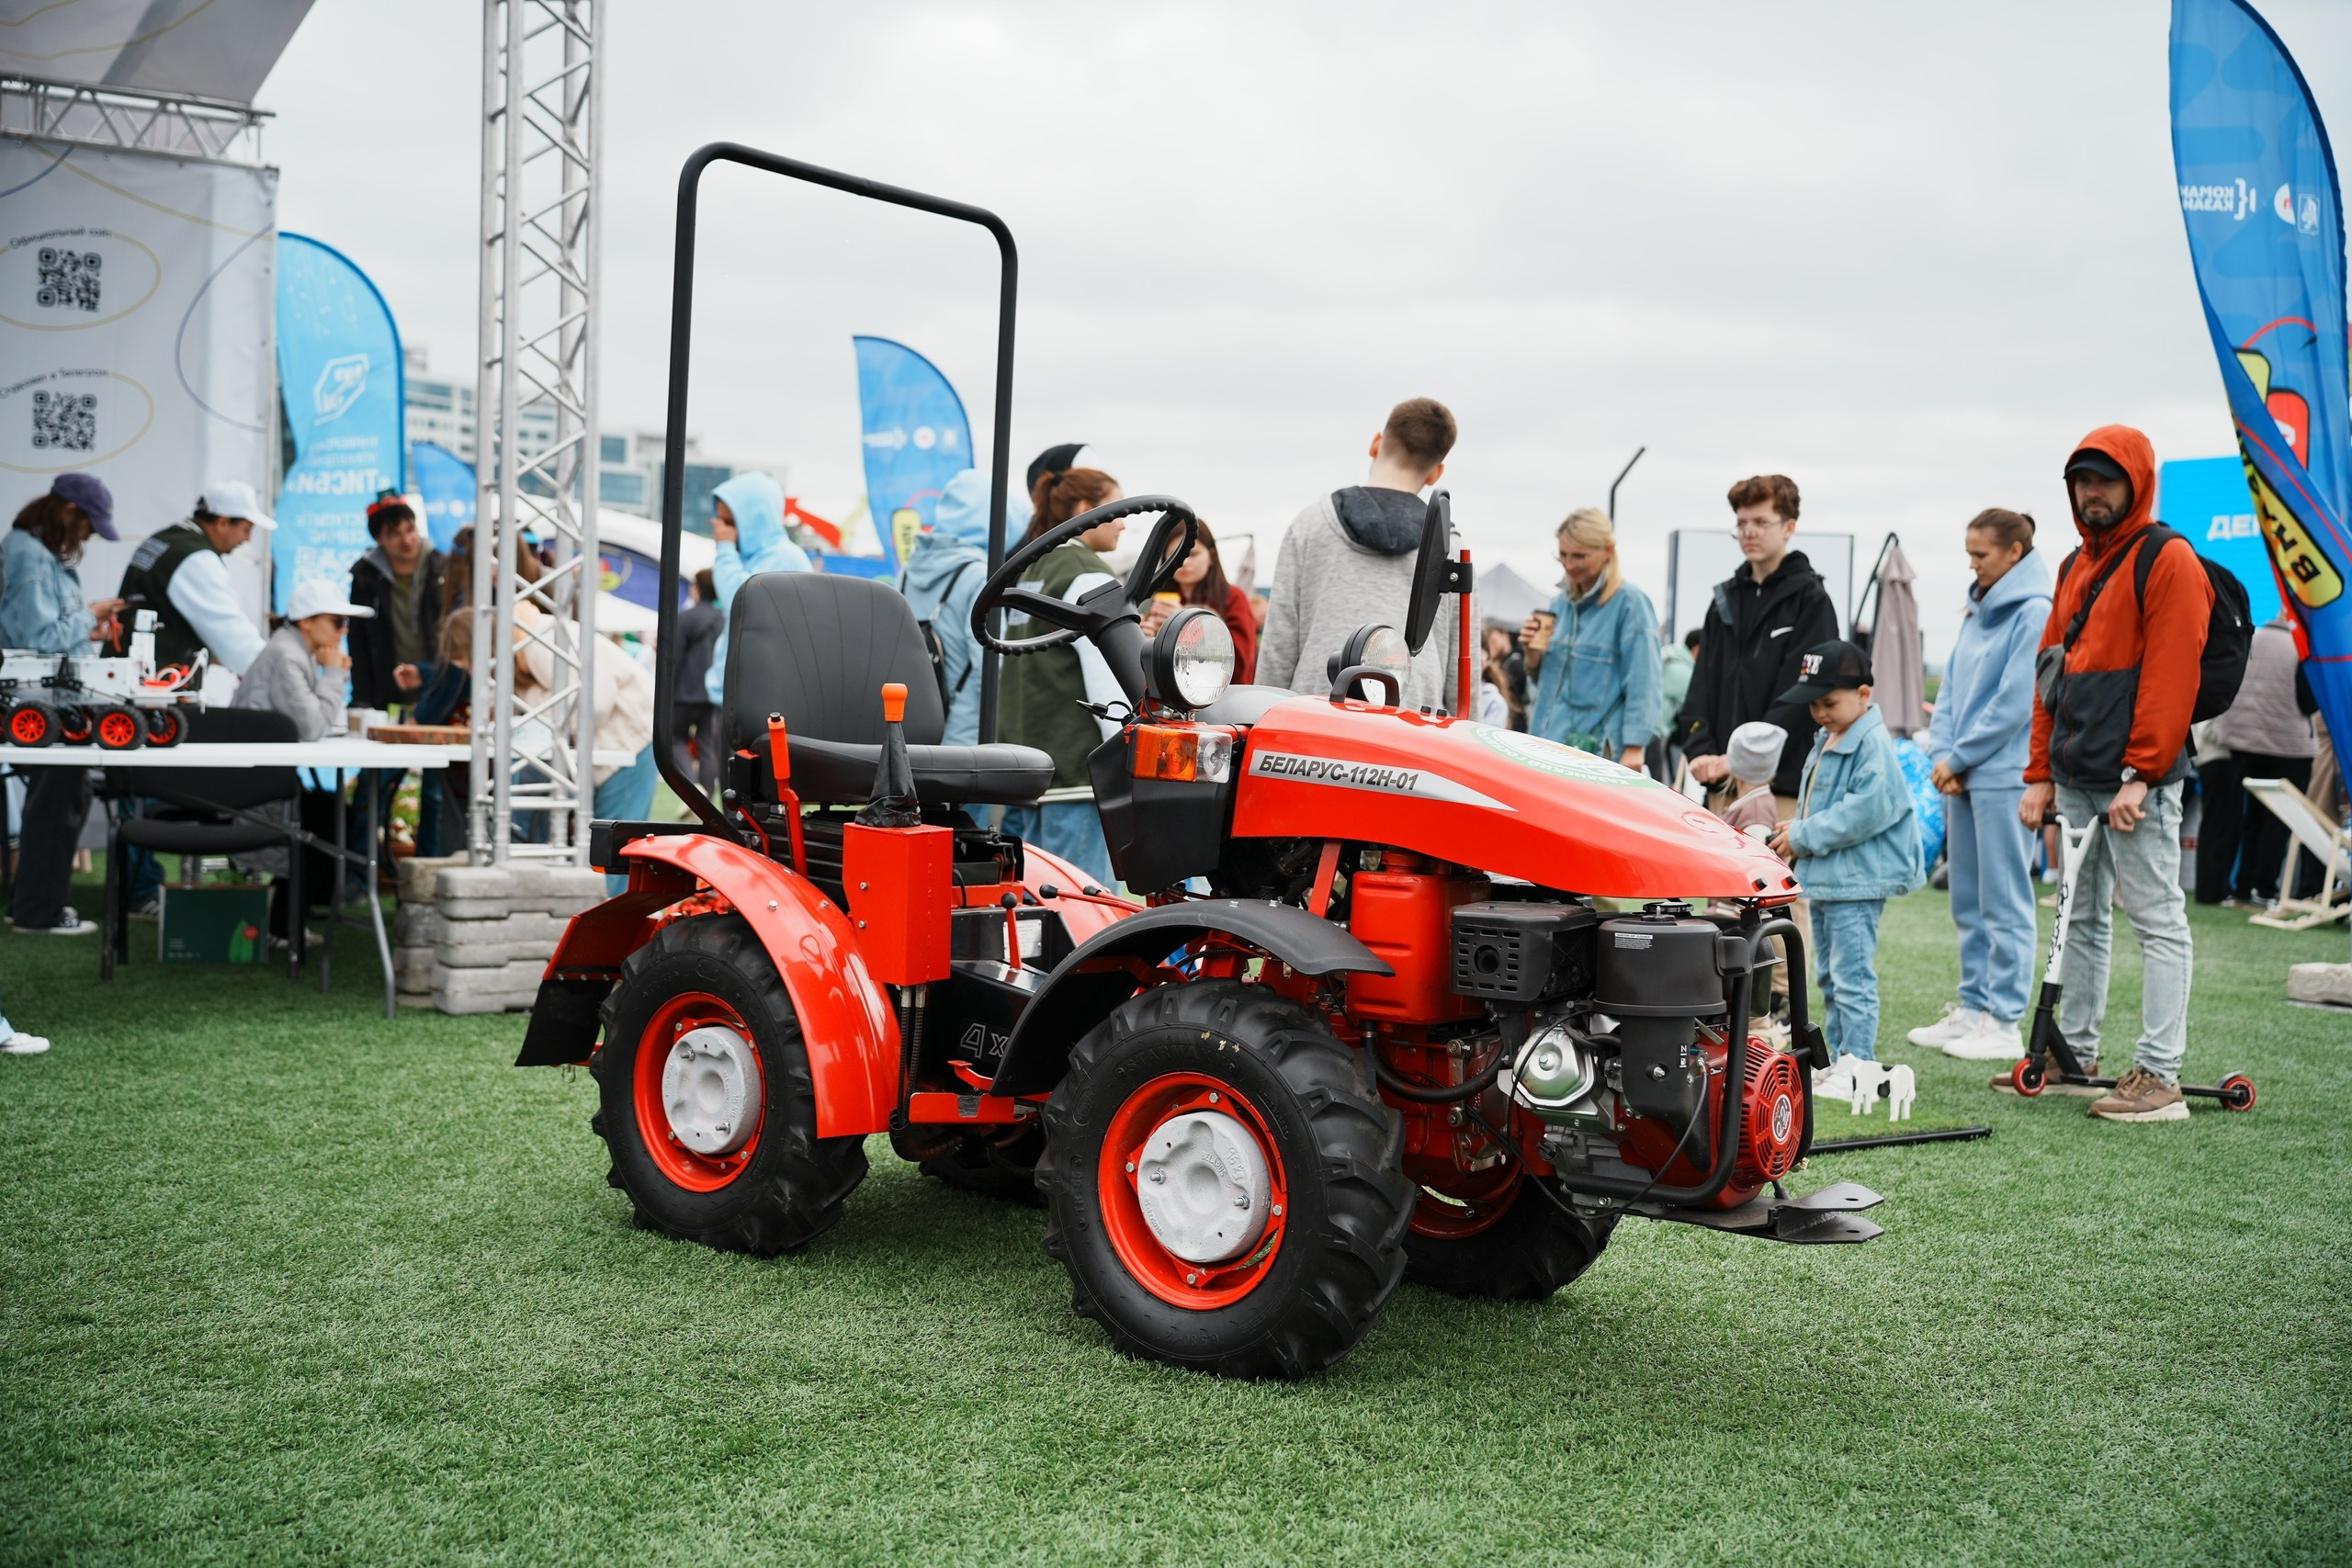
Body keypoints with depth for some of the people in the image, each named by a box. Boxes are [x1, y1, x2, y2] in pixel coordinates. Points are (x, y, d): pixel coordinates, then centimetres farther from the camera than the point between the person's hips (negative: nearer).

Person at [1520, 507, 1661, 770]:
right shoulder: (1560, 602, 14)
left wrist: (1634, 748, -15)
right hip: (1547, 745, 6)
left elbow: (1642, 683, -10)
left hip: (1598, 751, -6)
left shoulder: (1630, 603, -6)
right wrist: (1533, 655, 1)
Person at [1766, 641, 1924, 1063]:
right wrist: (1794, 831, 2)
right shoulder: (1825, 742, 14)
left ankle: (1859, 1061, -5)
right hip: (1822, 878, 10)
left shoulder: (1873, 745, -16)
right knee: (1829, 976, 16)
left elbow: (1866, 811, -24)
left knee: (1852, 978, -9)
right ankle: (1836, 1058, 25)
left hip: (1857, 882, -10)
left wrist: (1805, 836, -18)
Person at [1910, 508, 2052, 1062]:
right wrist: (1942, 753, 1)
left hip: (2005, 777, -9)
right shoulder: (1977, 612, 15)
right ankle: (1973, 1006, 22)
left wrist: (1959, 757, -10)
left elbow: (2015, 703, -16)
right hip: (1962, 778, 9)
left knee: (2004, 903, -4)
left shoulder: (2036, 614, -12)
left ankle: (2004, 1022, 1)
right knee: (1968, 902, 13)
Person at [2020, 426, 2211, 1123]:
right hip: (2075, 781, 9)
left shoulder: (2168, 561, -7)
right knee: (2081, 920, 14)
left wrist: (2140, 776, -19)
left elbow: (2171, 675, -15)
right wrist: (2041, 773, 13)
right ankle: (2074, 1057, 22)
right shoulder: (2075, 567, 18)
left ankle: (2159, 1078, -6)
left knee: (2157, 921, -5)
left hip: (2136, 782, -9)